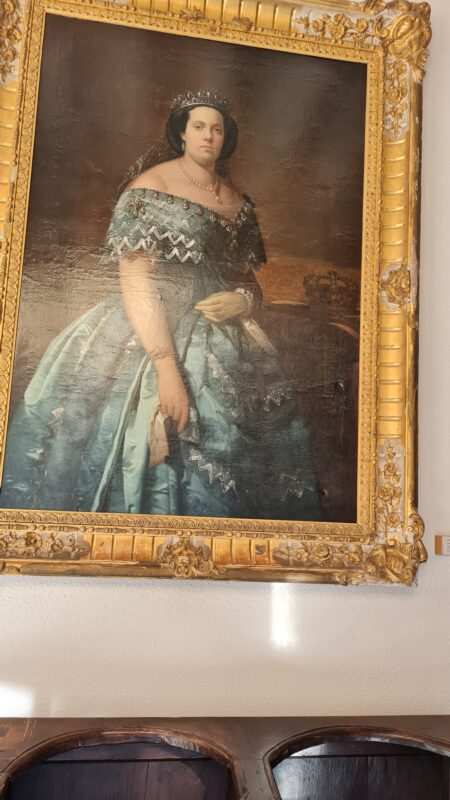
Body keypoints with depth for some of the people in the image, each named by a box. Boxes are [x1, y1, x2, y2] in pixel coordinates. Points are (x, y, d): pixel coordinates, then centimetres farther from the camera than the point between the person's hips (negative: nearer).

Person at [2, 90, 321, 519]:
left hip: (224, 345, 6)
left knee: (225, 462, 4)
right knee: (150, 459, -9)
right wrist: (167, 365, -24)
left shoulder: (238, 202, 13)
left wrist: (243, 300, -7)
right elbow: (135, 282, -14)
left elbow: (250, 279, 19)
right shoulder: (150, 186, -5)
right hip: (148, 338, -5)